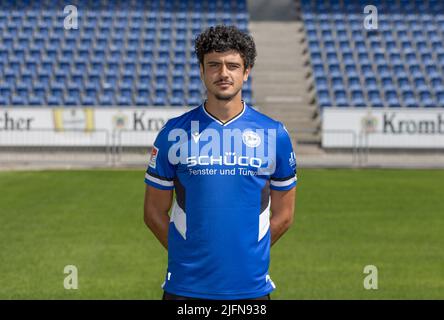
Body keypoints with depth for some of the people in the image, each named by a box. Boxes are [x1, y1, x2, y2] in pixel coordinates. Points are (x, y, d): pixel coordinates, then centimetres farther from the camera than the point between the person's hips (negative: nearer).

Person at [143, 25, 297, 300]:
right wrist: (191, 256, 0)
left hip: (251, 286, 1)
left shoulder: (274, 134, 3)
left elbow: (283, 215, 9)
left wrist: (247, 253, 4)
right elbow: (155, 211, 6)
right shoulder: (174, 132, 2)